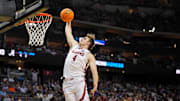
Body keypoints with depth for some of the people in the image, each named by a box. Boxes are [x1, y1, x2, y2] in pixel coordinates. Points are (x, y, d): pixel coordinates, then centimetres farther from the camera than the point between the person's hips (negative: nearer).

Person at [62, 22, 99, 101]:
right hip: (67, 82, 4)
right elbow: (68, 32, 31)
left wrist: (95, 85, -16)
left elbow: (94, 71, -3)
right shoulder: (74, 45, 23)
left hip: (79, 81, -4)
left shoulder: (89, 55, 8)